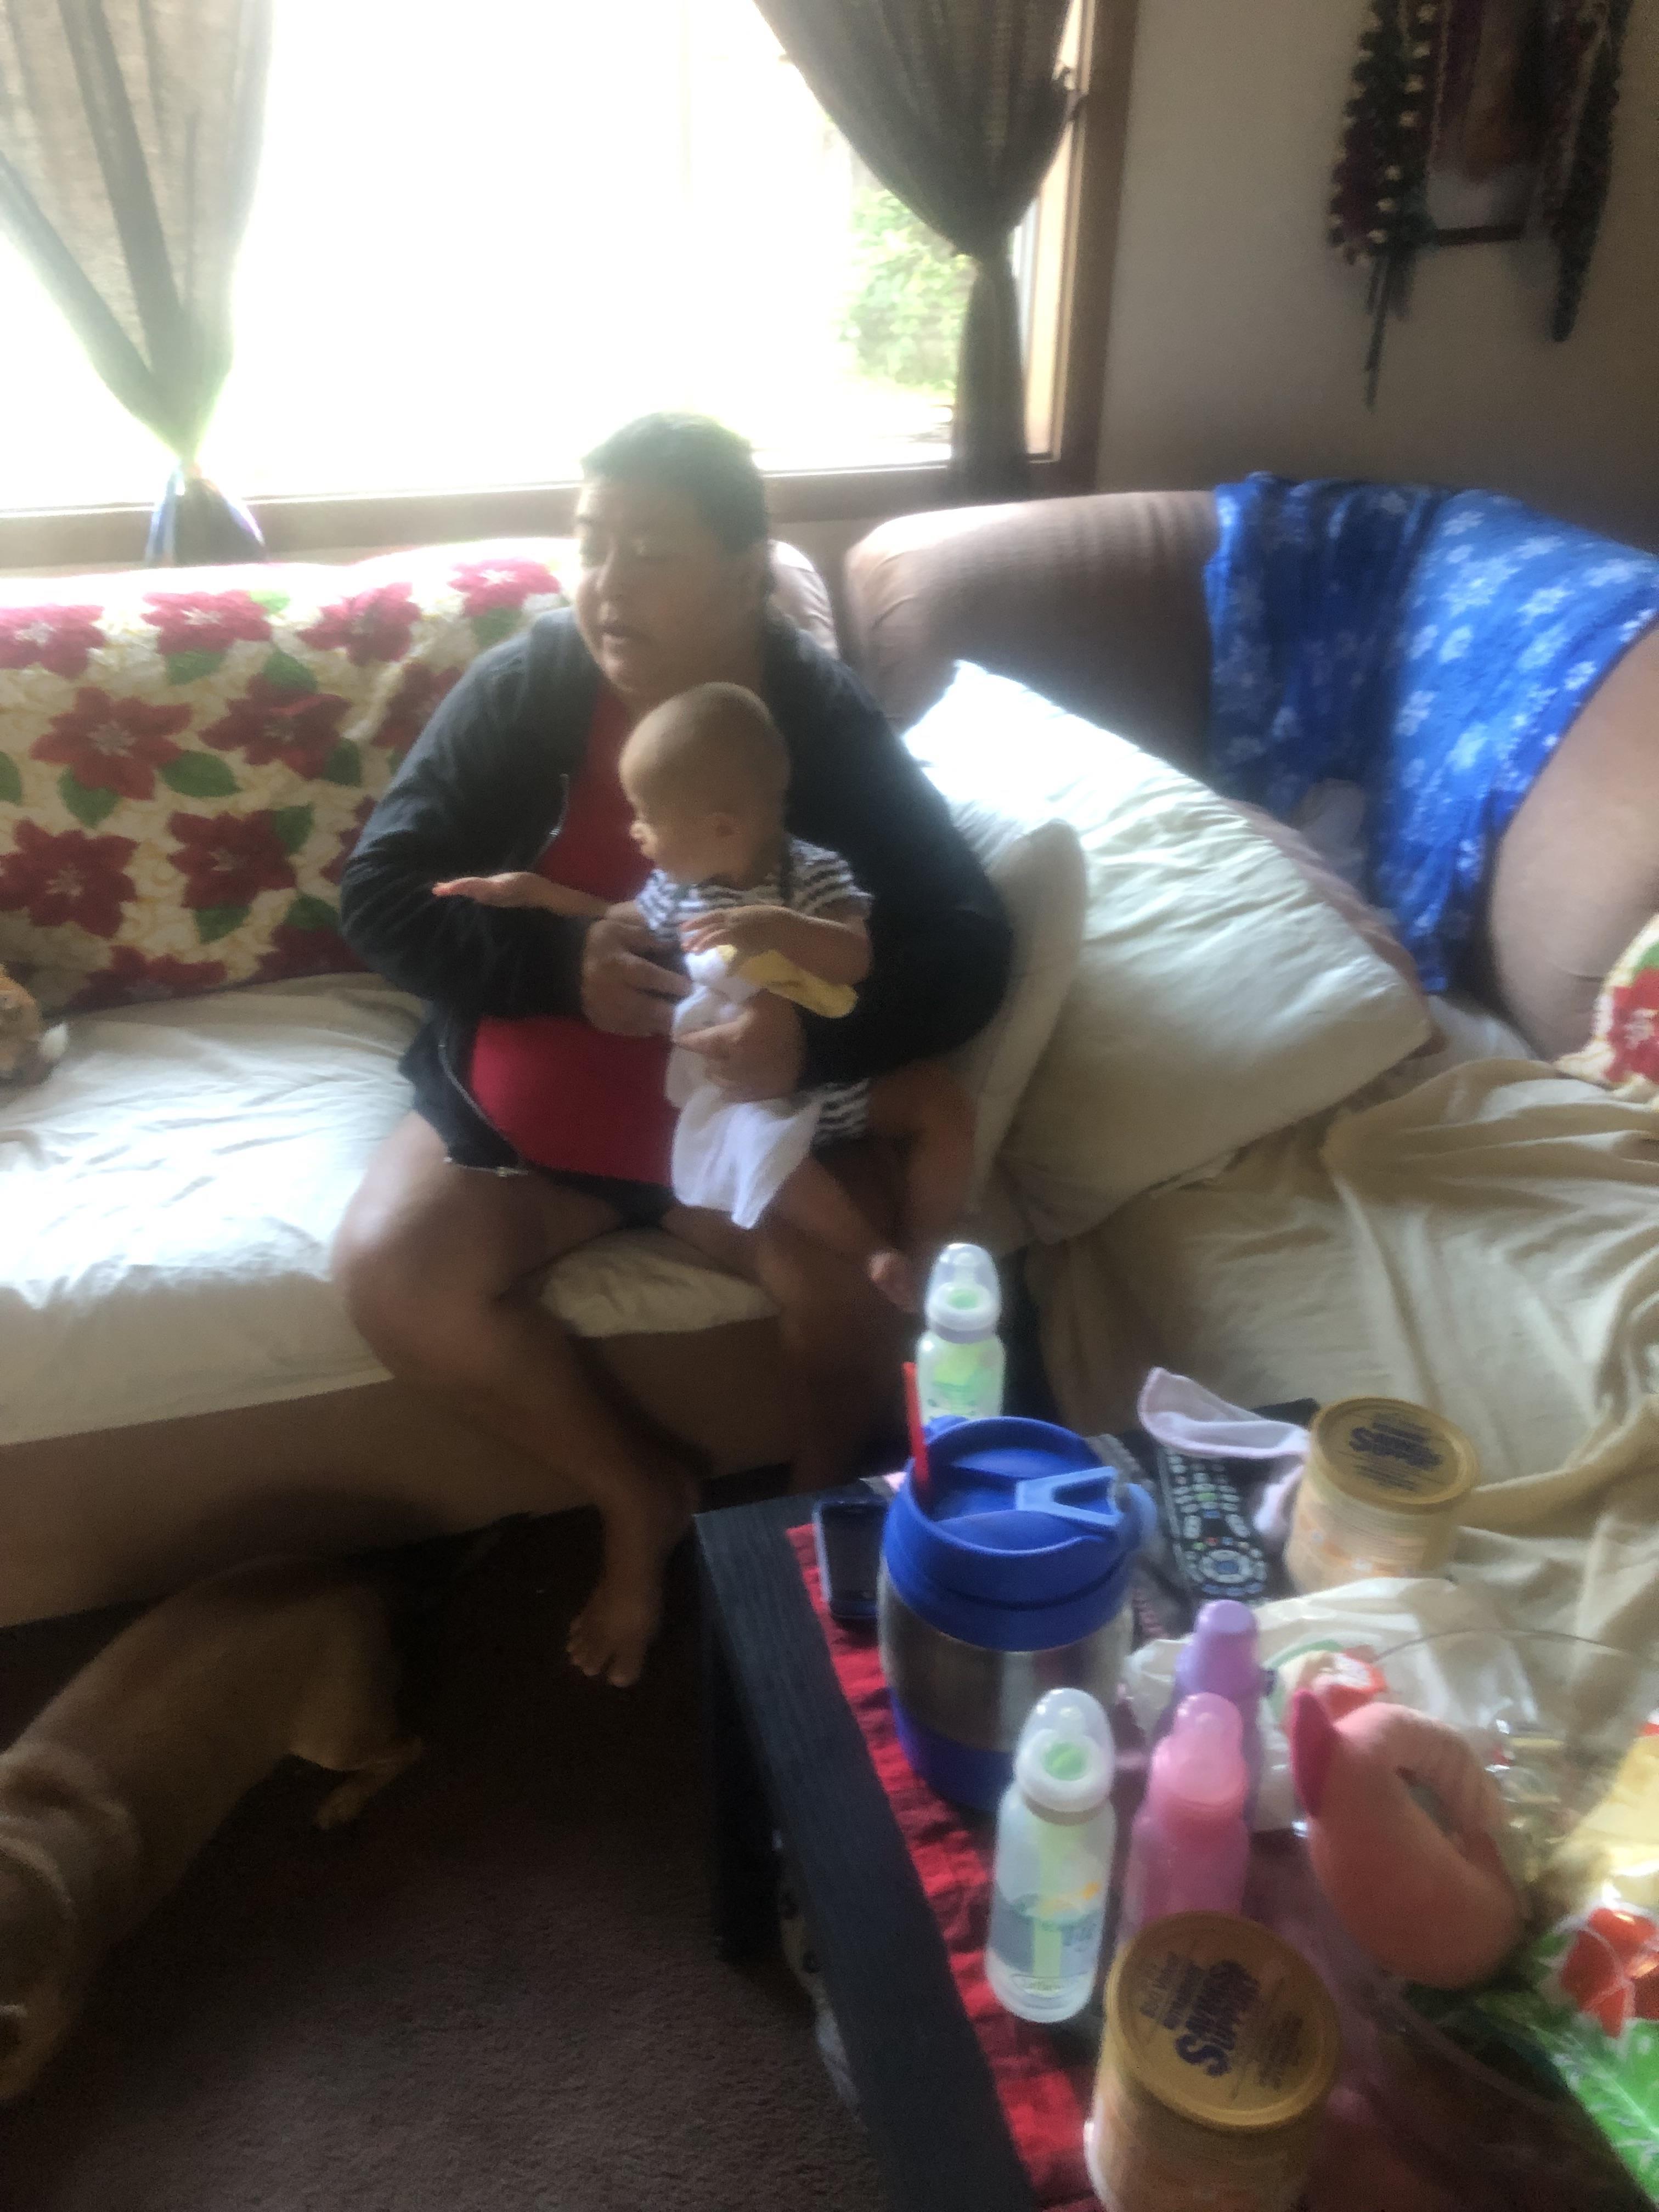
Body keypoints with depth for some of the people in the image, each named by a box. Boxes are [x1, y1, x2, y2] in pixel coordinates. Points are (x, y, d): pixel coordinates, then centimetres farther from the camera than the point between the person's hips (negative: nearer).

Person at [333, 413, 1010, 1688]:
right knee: (388, 1273, -19)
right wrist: (561, 965, -27)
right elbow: (378, 898, -8)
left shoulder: (827, 721, -12)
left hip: (760, 1093, -1)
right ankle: (639, 1490, 5)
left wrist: (816, 1034, -37)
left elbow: (970, 949, -16)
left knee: (846, 1276, -27)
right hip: (537, 1090, 2)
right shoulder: (524, 688, -9)